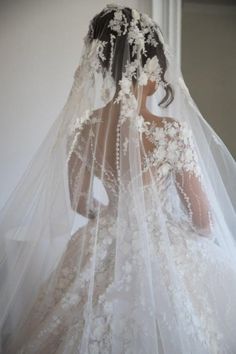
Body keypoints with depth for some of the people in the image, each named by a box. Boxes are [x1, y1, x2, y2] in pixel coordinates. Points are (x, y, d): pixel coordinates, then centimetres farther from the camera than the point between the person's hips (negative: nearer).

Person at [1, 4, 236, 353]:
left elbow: (80, 203, 3)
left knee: (97, 323, 25)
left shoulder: (80, 126, -10)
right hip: (164, 255, -4)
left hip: (100, 254, 5)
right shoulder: (174, 131, -23)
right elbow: (203, 219, -13)